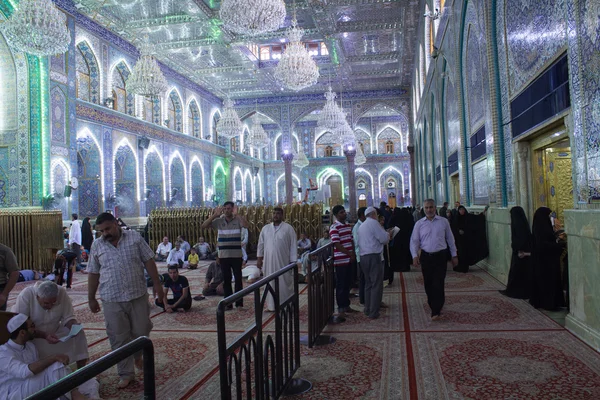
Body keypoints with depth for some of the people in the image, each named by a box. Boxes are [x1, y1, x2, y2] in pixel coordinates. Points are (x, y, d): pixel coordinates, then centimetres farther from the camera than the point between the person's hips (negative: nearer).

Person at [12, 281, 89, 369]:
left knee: (79, 333, -19)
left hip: (54, 333, 3)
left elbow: (68, 317, -12)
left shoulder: (61, 293, -20)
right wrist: (44, 335, -39)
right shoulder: (25, 296, -27)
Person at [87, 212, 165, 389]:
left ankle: (137, 355, 39)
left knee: (141, 331, 8)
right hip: (112, 300, 1)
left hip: (138, 295, -1)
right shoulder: (97, 246, 3)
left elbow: (148, 261, 0)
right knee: (118, 338, 5)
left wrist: (157, 283, -4)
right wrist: (91, 298, 9)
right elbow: (93, 274, 8)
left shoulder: (135, 237, -2)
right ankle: (126, 374, 18)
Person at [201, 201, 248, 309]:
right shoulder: (219, 221, 2)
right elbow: (204, 226, -6)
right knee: (226, 280, 10)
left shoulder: (238, 220, -4)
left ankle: (239, 303, 14)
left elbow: (246, 225, -25)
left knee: (238, 279, 4)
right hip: (223, 256, 2)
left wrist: (236, 214, -22)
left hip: (236, 255, -2)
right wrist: (215, 215, -12)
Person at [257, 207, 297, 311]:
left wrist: (293, 261, -7)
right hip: (269, 261, 3)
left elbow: (293, 245, -3)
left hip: (283, 261, -3)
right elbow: (261, 244, 13)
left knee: (284, 283, 1)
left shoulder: (288, 228, -1)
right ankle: (271, 305, 15)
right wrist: (259, 258, 8)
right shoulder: (265, 228, 10)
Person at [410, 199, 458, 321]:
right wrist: (415, 256, -11)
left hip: (440, 256, -2)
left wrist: (454, 255, 8)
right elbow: (414, 241, 2)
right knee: (428, 284, 9)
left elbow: (450, 239, 7)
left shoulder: (443, 222, 1)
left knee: (438, 284, -7)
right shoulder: (419, 223, 3)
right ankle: (433, 305, 28)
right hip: (425, 256, 2)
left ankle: (436, 311, -2)